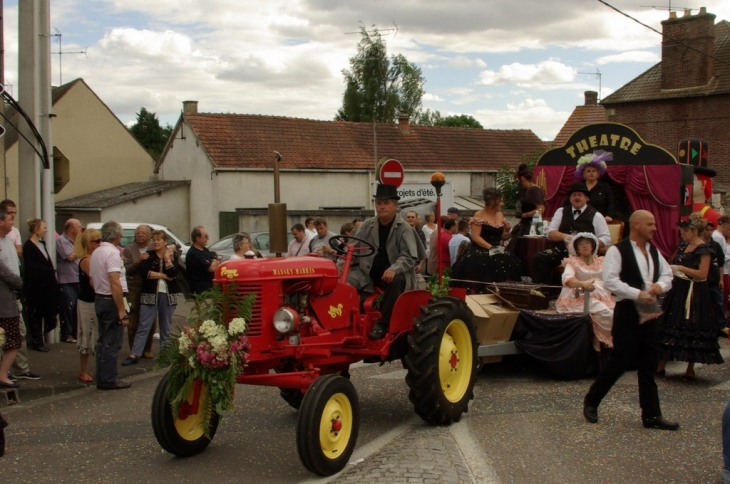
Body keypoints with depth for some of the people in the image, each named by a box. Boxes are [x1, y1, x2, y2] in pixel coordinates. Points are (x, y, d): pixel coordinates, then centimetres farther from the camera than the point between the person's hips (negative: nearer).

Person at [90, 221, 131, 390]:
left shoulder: (96, 253, 10)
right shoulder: (113, 252, -17)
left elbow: (92, 280, 16)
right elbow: (115, 283, -24)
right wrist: (122, 311, -23)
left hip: (99, 299, 9)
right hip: (112, 301, -9)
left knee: (103, 341, 15)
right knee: (112, 342, -3)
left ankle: (102, 378, 20)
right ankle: (109, 380, 1)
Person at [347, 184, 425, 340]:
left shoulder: (404, 229, -6)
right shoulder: (367, 226, 6)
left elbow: (409, 257, -14)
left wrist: (393, 269, -34)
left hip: (393, 275, -3)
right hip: (368, 274, 3)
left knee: (396, 281, -38)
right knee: (344, 283, -25)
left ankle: (382, 322, -26)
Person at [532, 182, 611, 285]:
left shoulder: (595, 215, 8)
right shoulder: (561, 212, 16)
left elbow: (606, 238, 3)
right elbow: (550, 233, 9)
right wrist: (564, 236, -13)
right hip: (562, 250, 4)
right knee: (538, 258, -22)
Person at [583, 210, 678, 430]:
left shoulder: (654, 251, 12)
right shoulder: (617, 251, -11)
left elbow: (667, 274, 18)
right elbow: (610, 280, -20)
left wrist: (660, 285, -5)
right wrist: (638, 294, -24)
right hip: (627, 312, -7)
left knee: (649, 365, 8)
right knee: (620, 361, -2)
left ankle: (651, 415, 12)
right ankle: (591, 402, 16)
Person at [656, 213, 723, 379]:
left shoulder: (703, 249, -12)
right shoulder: (683, 246, 11)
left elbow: (702, 274, -19)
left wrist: (681, 268, -21)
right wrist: (670, 268, 3)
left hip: (694, 294, -8)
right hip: (678, 291, 8)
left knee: (692, 331, 0)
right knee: (668, 327, 6)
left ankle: (690, 369, 11)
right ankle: (660, 365, 11)